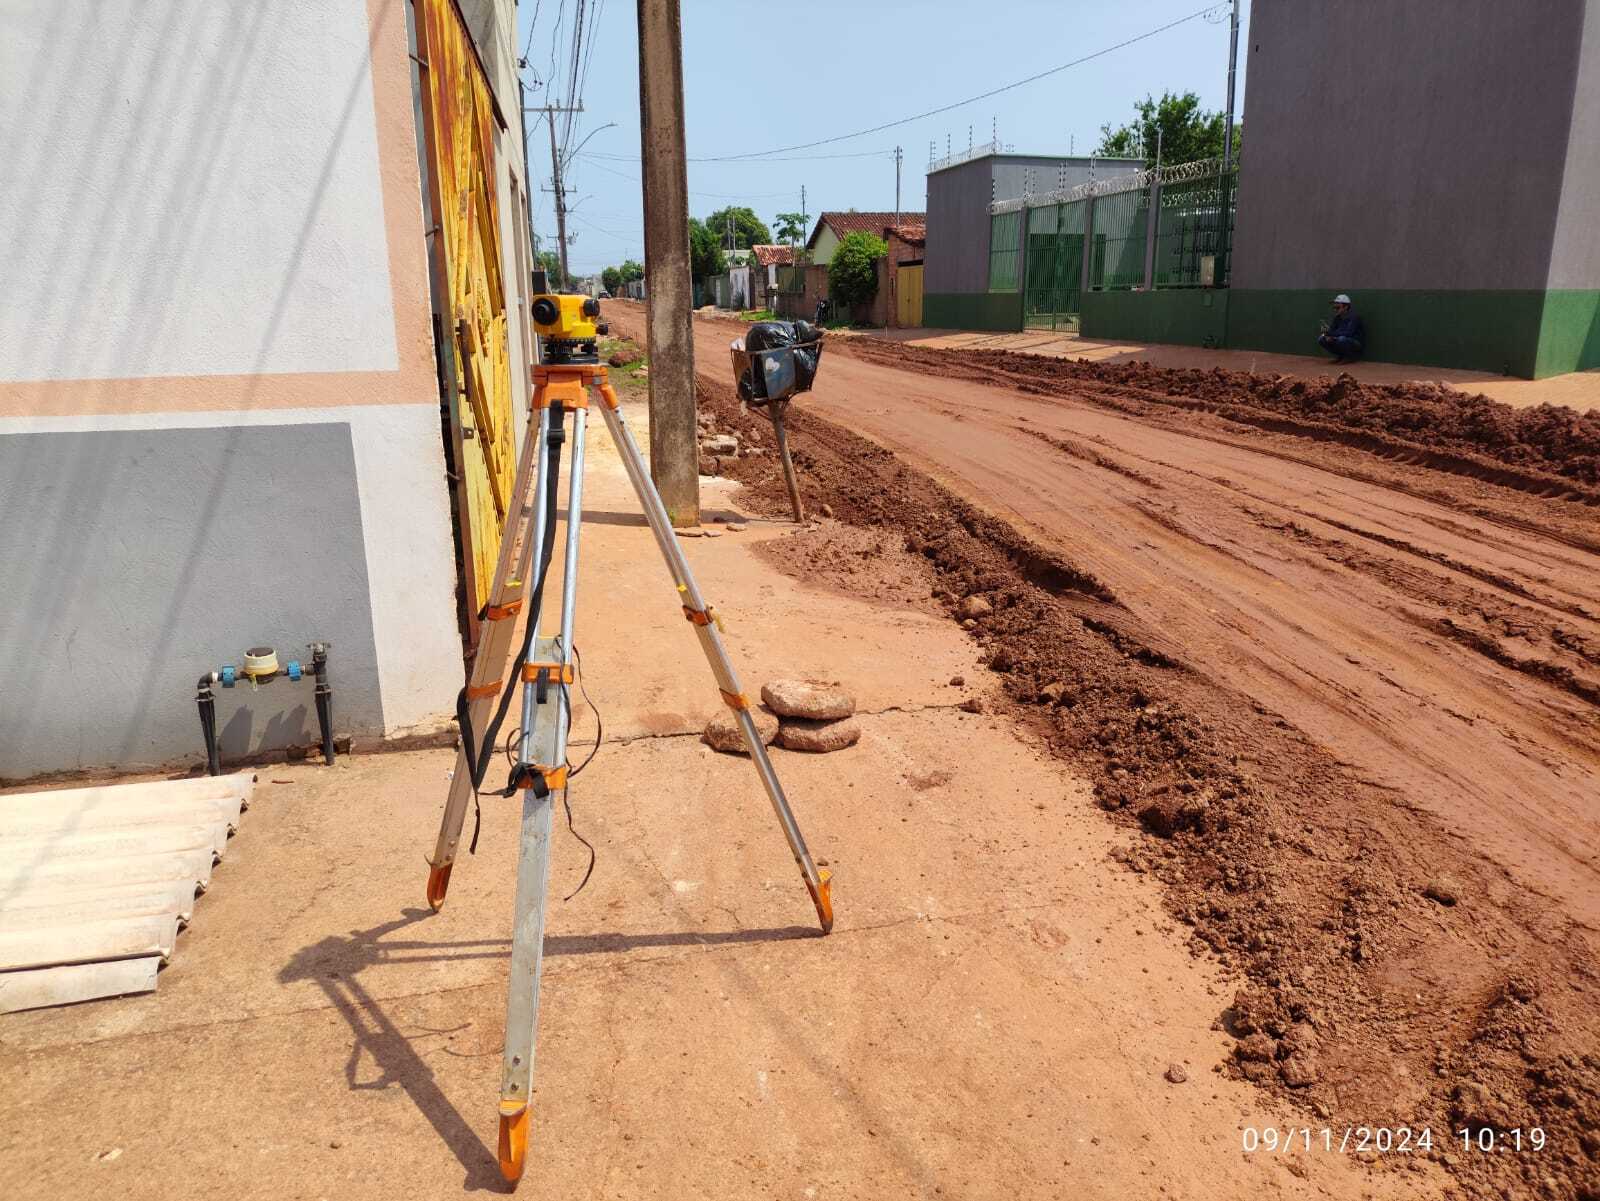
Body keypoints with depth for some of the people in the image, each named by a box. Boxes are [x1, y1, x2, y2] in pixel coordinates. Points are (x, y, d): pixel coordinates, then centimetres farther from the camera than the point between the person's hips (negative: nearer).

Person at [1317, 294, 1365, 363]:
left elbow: (1348, 333, -33)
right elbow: (1331, 330, 2)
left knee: (1341, 339, -38)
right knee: (1321, 339, -5)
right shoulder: (1337, 317, 4)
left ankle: (1349, 357, -10)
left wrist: (1330, 333, -37)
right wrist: (1328, 335, -23)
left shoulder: (1353, 317, -21)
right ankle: (1340, 356, 7)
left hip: (1356, 344, -8)